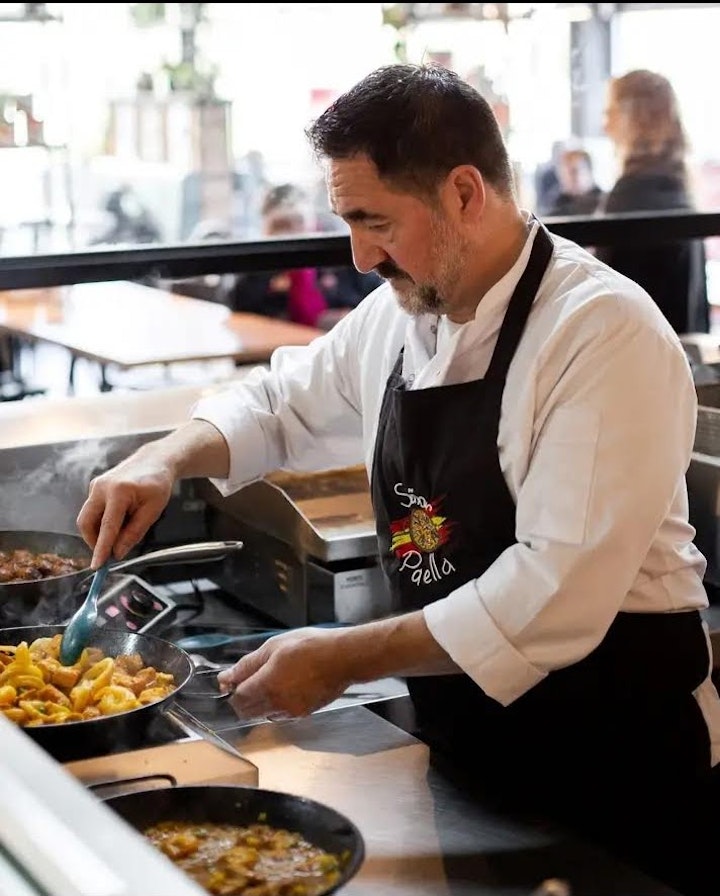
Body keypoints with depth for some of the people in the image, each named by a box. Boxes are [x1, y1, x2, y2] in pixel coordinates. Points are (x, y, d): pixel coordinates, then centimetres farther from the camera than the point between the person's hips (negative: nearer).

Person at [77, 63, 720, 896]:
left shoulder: (606, 333, -22)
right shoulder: (398, 315, 2)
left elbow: (560, 592, -29)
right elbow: (281, 400, 19)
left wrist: (344, 659, -25)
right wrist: (168, 457, 0)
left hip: (616, 759, -7)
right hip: (462, 745, 7)